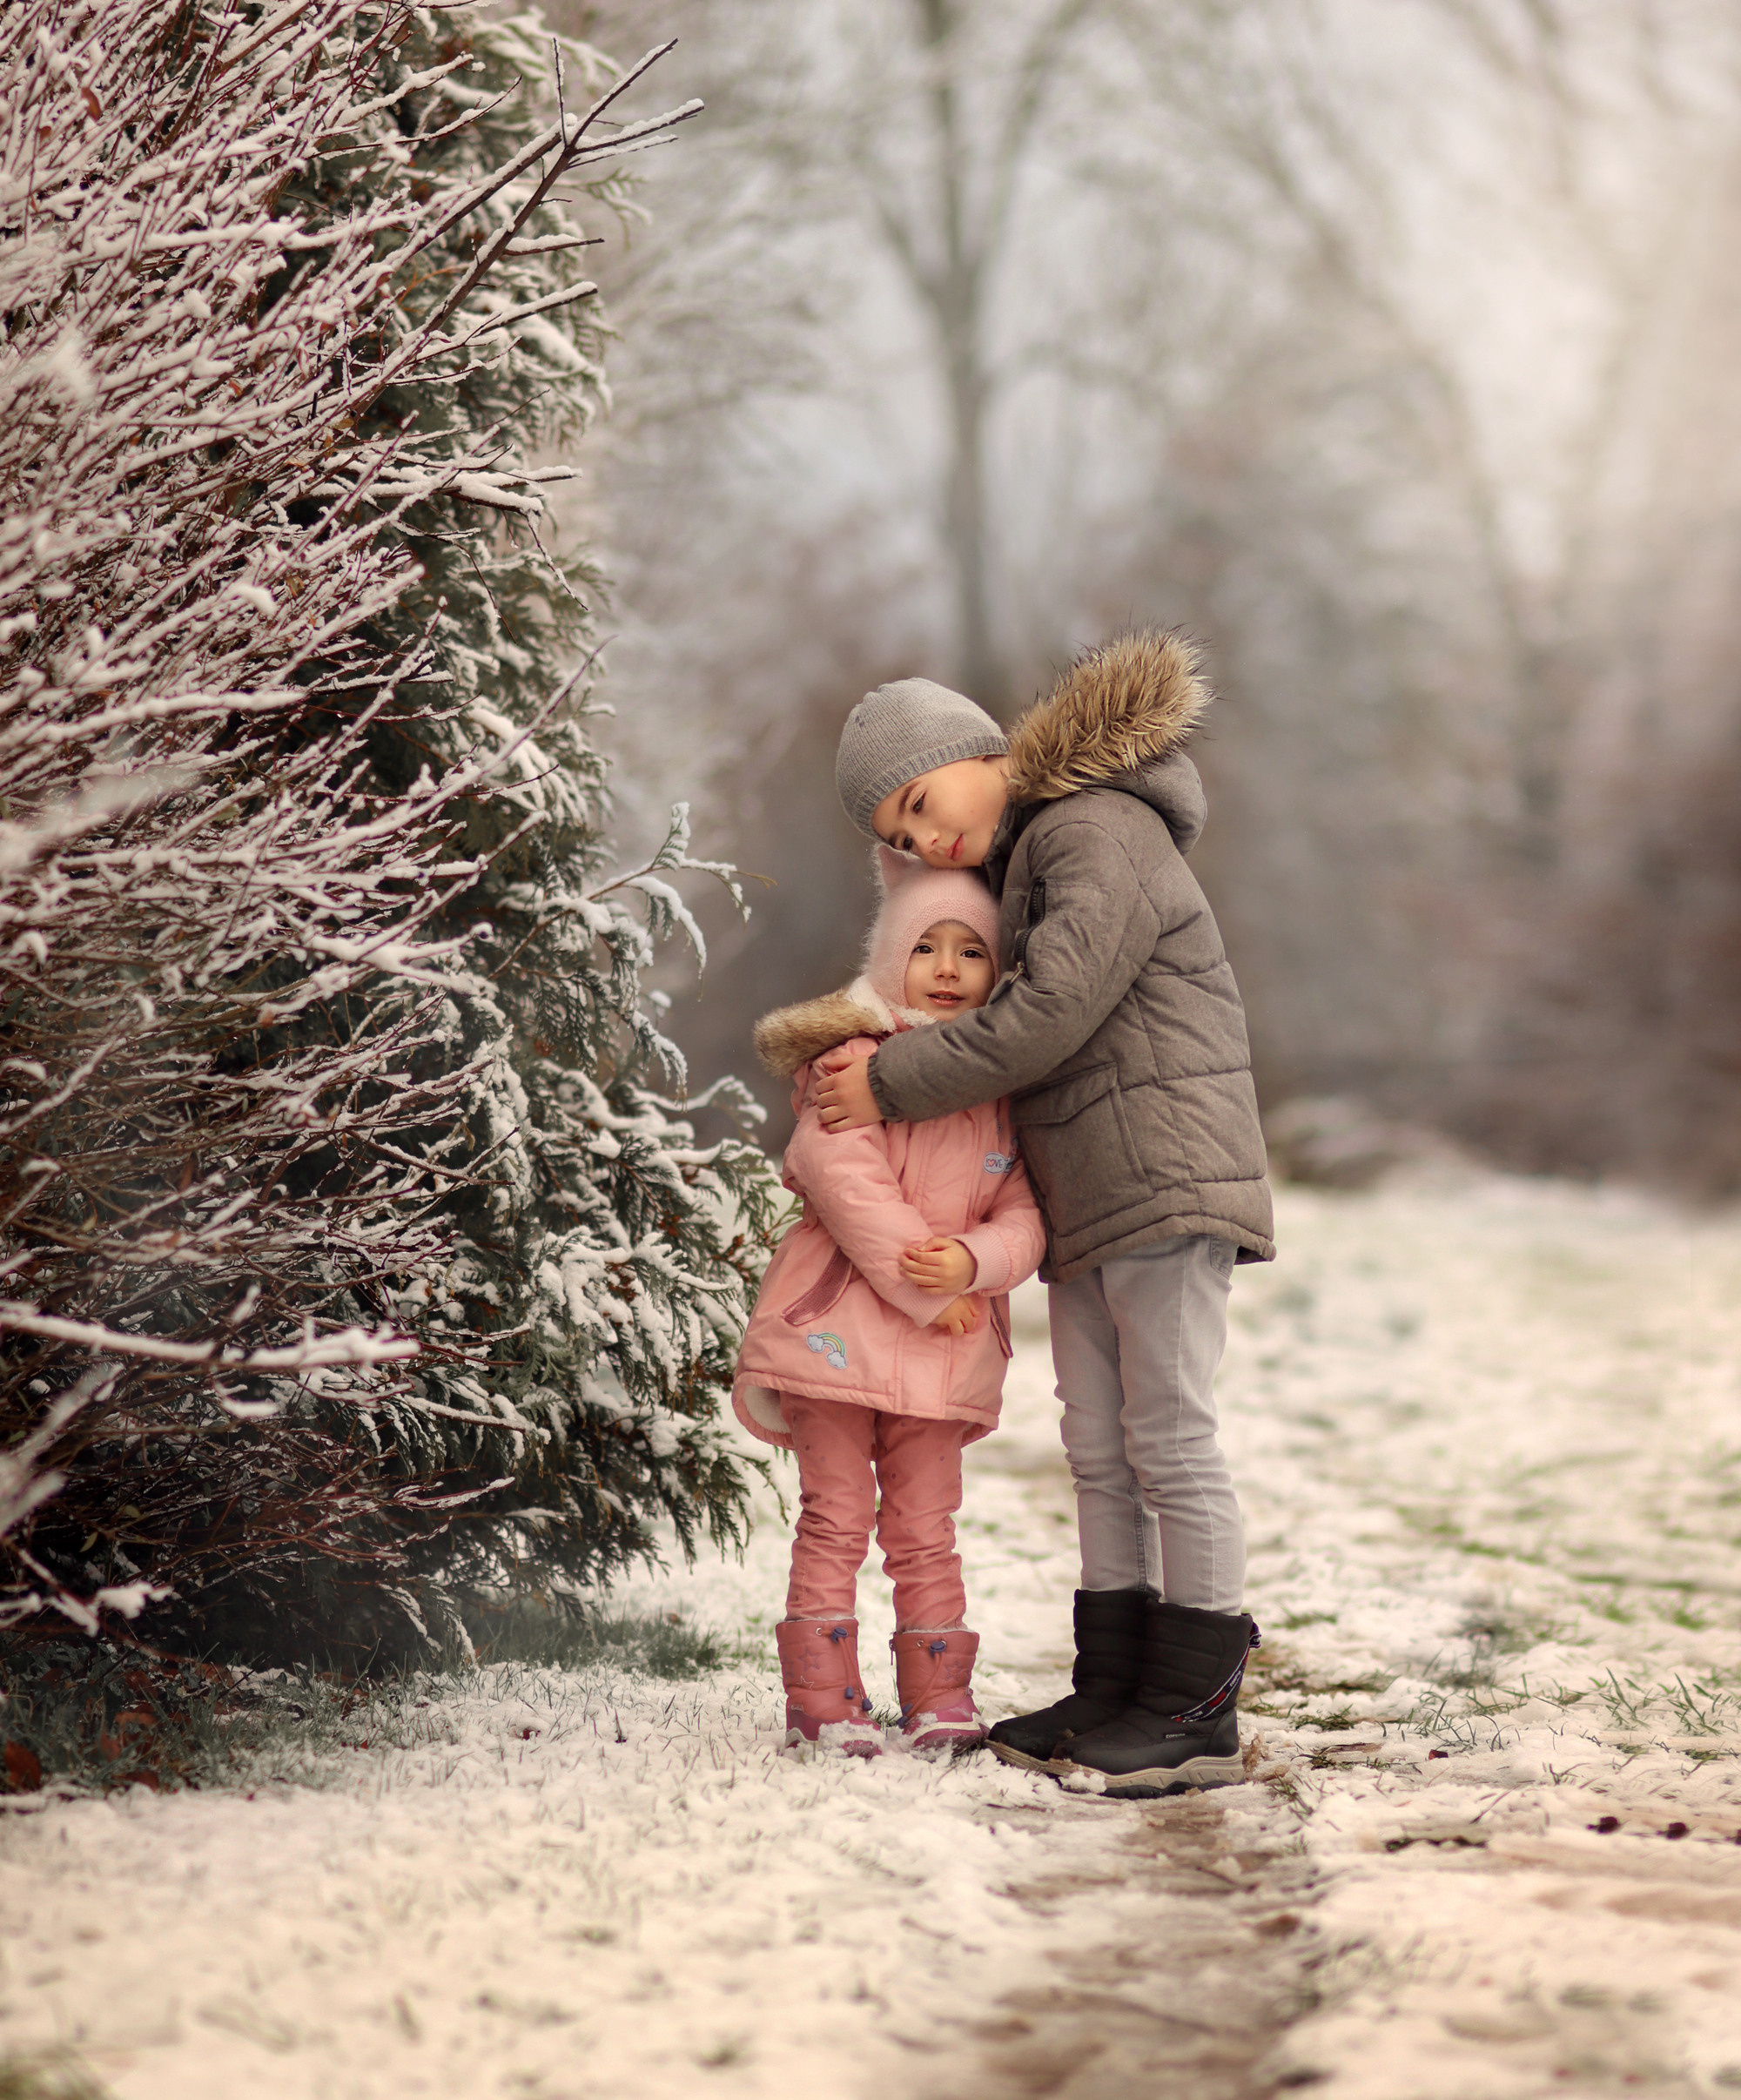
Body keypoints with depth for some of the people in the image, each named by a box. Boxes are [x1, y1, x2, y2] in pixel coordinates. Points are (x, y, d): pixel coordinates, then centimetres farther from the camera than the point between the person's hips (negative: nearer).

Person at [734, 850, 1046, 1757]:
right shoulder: (856, 1055, -5)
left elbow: (1025, 1213, 6)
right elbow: (844, 1179, -15)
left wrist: (973, 1261, -16)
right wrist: (919, 1288, -16)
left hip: (945, 1346, 4)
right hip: (839, 1329, -4)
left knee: (925, 1528, 9)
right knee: (835, 1519, 0)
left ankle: (939, 1699, 16)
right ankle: (822, 1700, 4)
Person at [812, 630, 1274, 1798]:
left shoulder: (1102, 832, -11)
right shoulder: (1023, 861, 20)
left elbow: (1050, 1015, -19)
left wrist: (893, 1088, -11)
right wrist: (860, 1073, 5)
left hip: (1168, 1176, -10)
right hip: (1087, 1199, 10)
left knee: (1169, 1439, -7)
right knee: (1102, 1452, 10)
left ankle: (1199, 1712, -4)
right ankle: (1115, 1690, 15)